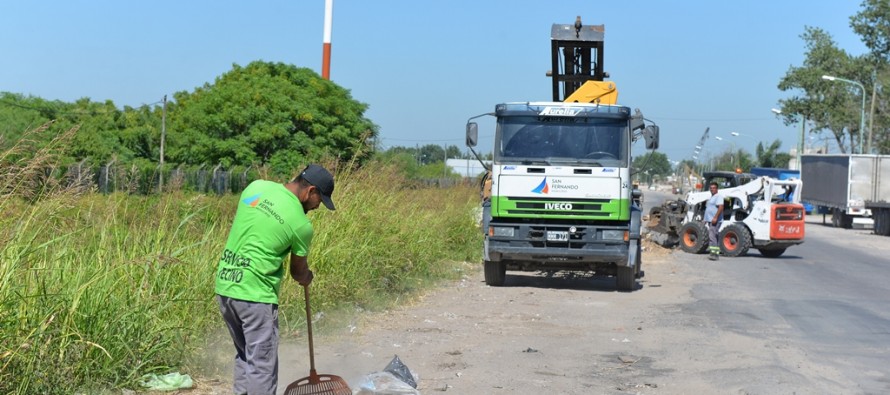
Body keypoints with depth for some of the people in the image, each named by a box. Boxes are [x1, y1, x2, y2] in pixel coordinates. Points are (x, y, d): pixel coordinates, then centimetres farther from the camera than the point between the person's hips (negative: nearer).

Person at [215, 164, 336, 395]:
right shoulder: (301, 225, -10)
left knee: (244, 355, 19)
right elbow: (298, 271, 6)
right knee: (262, 365, 0)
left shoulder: (256, 186, 5)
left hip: (224, 287, 7)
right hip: (254, 294, -7)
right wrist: (307, 278, 29)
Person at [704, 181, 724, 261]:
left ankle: (714, 253, -22)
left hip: (715, 221, -11)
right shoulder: (711, 197, 23)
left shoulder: (718, 197, -10)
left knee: (712, 236, -18)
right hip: (710, 221, 11)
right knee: (711, 236, 11)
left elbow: (721, 207, -22)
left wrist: (715, 217, -30)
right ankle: (715, 254, 15)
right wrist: (706, 219, 26)